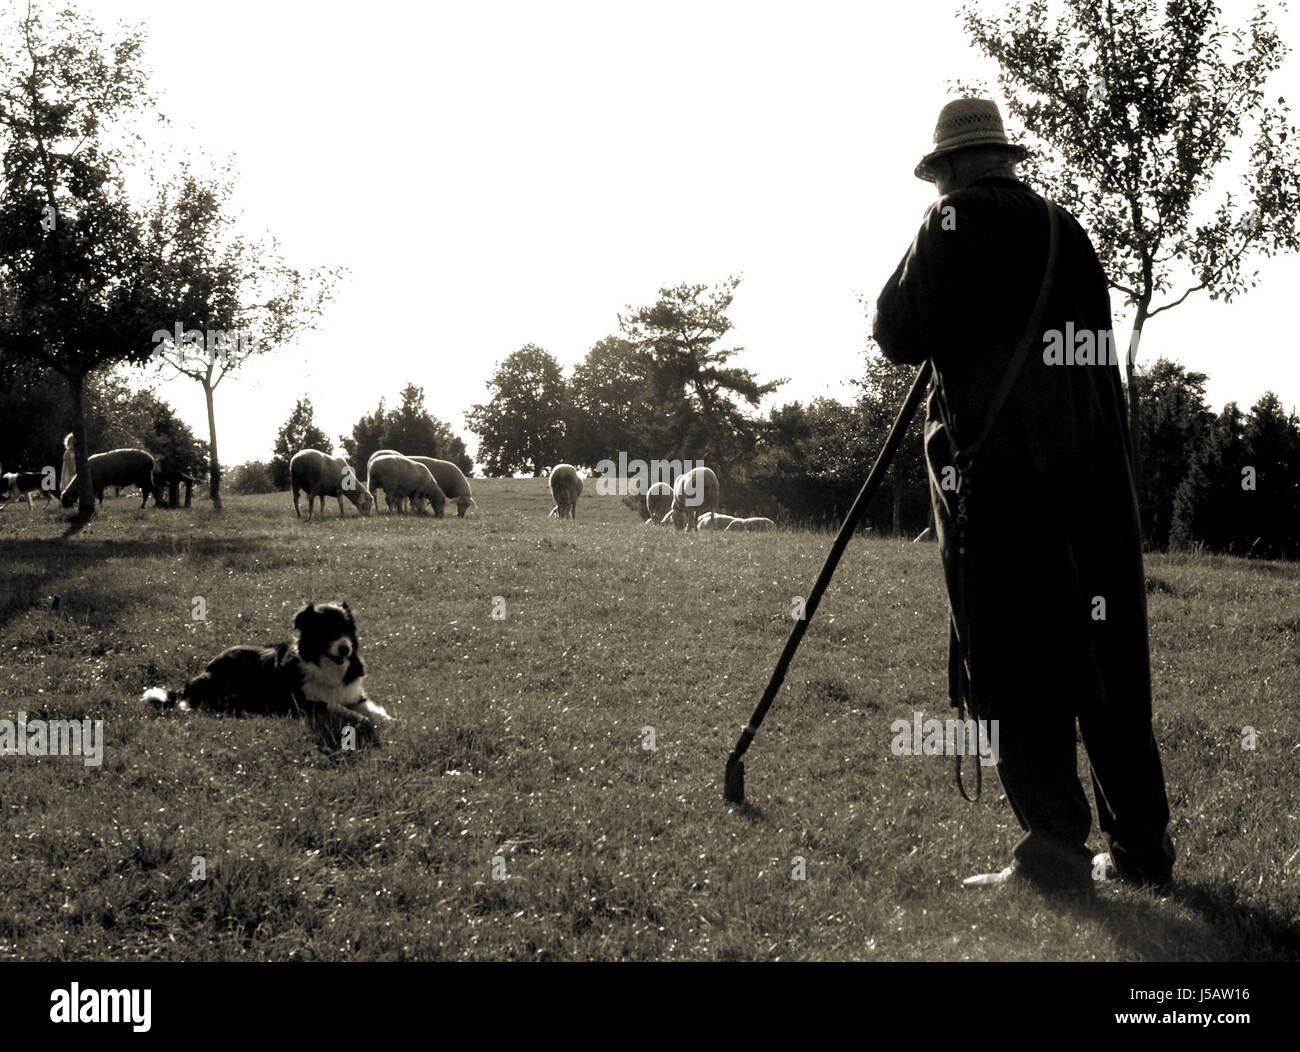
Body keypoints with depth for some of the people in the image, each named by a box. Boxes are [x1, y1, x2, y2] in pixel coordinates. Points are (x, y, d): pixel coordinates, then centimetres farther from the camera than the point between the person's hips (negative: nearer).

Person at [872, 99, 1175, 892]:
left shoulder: (958, 220, -2)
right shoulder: (1067, 230, 15)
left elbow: (902, 335, -3)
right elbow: (1086, 342, 18)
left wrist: (911, 269, 15)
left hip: (1003, 476, -6)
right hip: (1099, 470, 6)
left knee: (1014, 666, -2)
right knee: (1107, 658, 11)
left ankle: (1057, 849, -6)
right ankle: (1143, 846, 16)